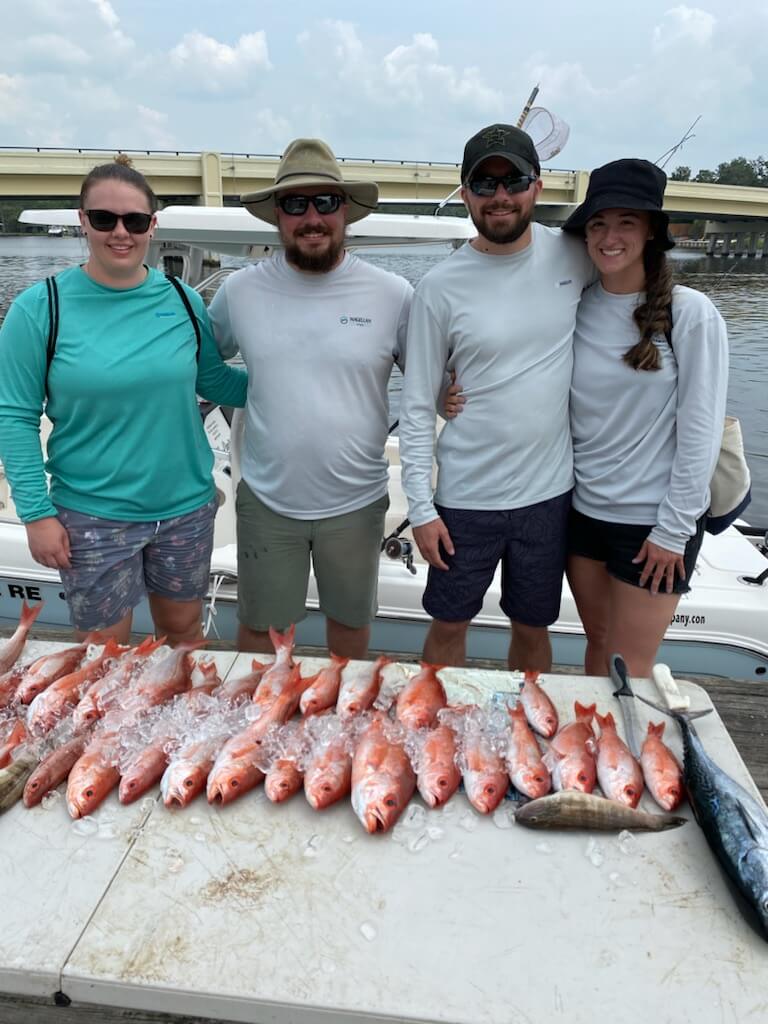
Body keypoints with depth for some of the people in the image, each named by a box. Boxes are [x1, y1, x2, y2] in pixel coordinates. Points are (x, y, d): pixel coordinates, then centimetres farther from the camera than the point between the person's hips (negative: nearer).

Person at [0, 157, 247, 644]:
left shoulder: (182, 300, -1)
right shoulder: (39, 307, -9)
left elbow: (214, 380, 10)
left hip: (187, 506, 3)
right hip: (92, 516, -2)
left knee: (184, 631, 21)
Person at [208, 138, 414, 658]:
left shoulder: (393, 294, -8)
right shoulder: (239, 291, -4)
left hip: (356, 502, 0)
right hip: (267, 499, 1)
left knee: (350, 620, 22)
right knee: (259, 627, 18)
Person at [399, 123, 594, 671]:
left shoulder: (574, 256, -3)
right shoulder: (441, 287, -8)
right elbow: (417, 406, -5)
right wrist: (421, 507, -8)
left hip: (550, 491, 2)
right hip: (466, 497, -1)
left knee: (533, 627, 18)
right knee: (449, 625, 14)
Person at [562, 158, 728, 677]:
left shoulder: (690, 313, -10)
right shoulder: (575, 308, 1)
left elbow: (701, 431, -10)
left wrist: (673, 530, -10)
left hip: (654, 520, -4)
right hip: (583, 510, 4)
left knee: (627, 669, 5)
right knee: (598, 645, 18)